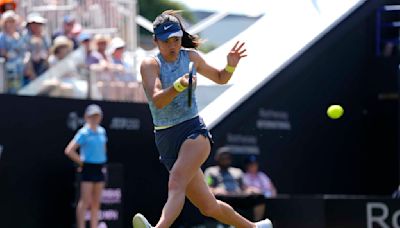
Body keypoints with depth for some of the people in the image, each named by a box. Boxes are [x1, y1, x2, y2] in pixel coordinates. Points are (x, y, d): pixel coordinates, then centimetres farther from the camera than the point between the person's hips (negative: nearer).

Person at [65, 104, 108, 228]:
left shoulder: (102, 131, 9)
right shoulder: (83, 133, -10)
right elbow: (69, 151, -14)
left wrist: (103, 162, 14)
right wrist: (82, 162, -8)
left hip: (100, 168, 6)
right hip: (88, 169, -6)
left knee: (96, 203, 8)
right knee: (85, 201, -7)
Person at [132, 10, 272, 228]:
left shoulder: (191, 56, 5)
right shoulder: (150, 64, -3)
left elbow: (220, 78, 23)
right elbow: (157, 101, -20)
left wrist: (231, 65, 1)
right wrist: (178, 85, -38)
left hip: (193, 131, -1)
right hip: (166, 141, 1)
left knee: (176, 184, -30)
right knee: (209, 207, 6)